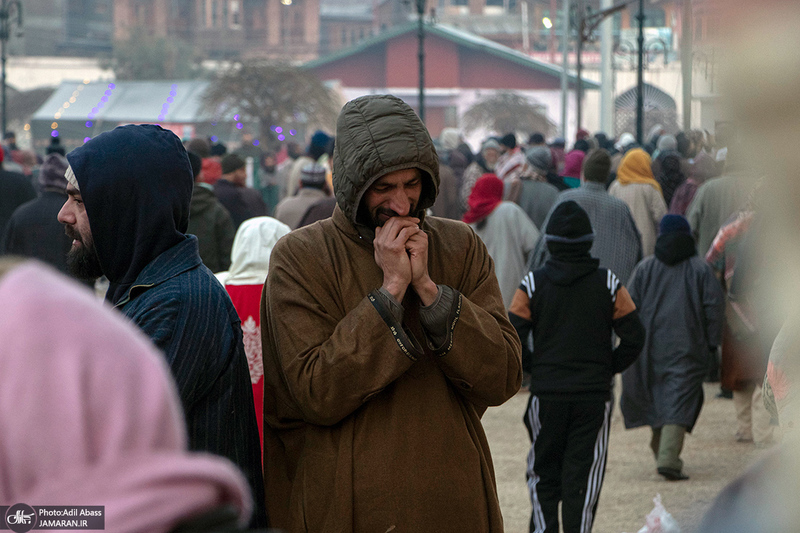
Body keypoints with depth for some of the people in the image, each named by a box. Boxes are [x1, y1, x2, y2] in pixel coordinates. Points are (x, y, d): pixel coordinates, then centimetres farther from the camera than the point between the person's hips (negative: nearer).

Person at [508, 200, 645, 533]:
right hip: (594, 395, 0)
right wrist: (609, 368, 12)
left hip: (546, 395, 0)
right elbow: (634, 337, -2)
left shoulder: (533, 284, -2)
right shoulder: (608, 284, -1)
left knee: (543, 474, 13)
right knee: (583, 477, 4)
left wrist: (531, 369, 10)